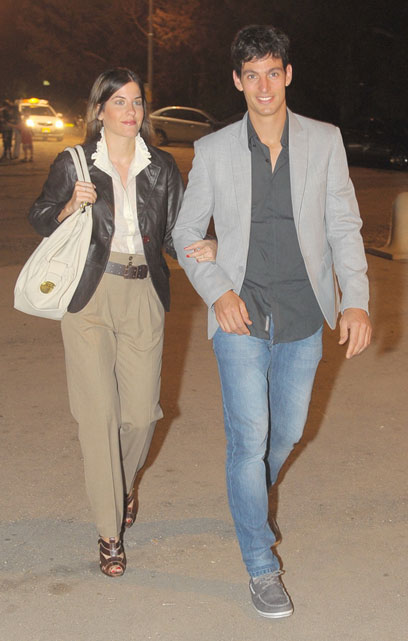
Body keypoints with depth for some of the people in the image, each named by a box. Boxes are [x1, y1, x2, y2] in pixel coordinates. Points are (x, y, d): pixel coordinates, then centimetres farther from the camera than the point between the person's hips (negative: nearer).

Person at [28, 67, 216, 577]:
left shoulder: (162, 167, 8)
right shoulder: (74, 165, 2)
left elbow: (175, 232, 10)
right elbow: (40, 219, 9)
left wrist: (201, 249, -12)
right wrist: (71, 207, -11)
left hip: (144, 297, 2)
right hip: (89, 297, -2)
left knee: (141, 412, 4)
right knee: (98, 414, -3)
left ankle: (123, 483, 38)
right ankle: (109, 531, 10)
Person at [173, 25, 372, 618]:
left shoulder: (325, 142, 1)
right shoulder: (213, 151, -1)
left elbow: (343, 226, 2)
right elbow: (186, 233, 6)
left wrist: (356, 300, -11)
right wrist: (218, 292, -9)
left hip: (303, 321, 2)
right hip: (241, 319, -2)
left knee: (285, 434, 15)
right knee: (249, 440, -3)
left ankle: (249, 502, 47)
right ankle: (262, 567, 13)